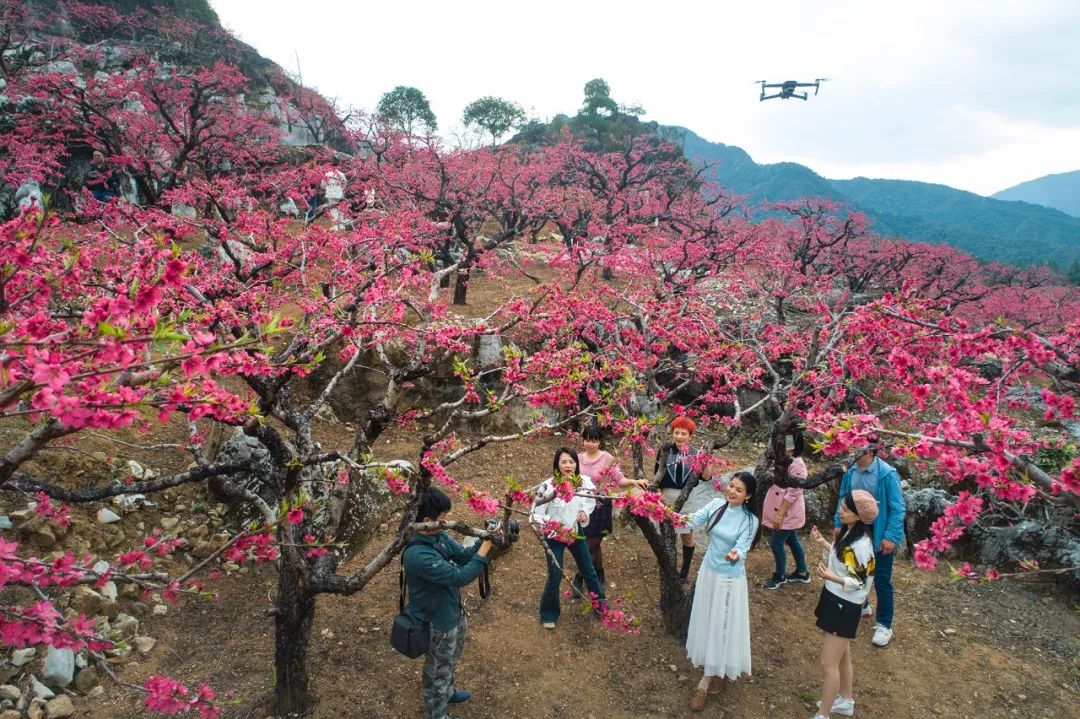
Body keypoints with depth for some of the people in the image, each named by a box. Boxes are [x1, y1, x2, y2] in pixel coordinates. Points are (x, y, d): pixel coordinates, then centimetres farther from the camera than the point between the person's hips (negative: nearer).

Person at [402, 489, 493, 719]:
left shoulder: (439, 536, -10)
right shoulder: (418, 555, -38)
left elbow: (463, 556, 1)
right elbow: (460, 577, -35)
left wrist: (485, 539, -15)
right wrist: (486, 547, -31)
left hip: (453, 611, 8)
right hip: (437, 621, -8)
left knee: (449, 661, 32)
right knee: (438, 670, 16)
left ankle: (447, 692, 58)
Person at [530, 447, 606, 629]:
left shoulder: (584, 482, -13)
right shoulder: (548, 486, -25)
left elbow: (591, 500, 8)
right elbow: (536, 513, -19)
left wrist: (585, 512, -11)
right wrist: (549, 523, -35)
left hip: (575, 532, 4)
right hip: (554, 536, -4)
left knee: (588, 570, 19)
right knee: (555, 577, 1)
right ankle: (549, 614, 26)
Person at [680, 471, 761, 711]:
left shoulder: (750, 520, -17)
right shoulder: (716, 505, -8)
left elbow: (742, 548, -23)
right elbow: (692, 521, -13)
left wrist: (735, 555, -45)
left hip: (730, 578, -4)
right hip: (708, 571, 5)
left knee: (720, 627, 4)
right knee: (706, 621, 17)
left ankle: (705, 683, 15)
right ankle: (717, 673, 39)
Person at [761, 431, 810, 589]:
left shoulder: (796, 465, -25)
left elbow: (792, 493, -25)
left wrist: (780, 515, -22)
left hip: (788, 513, -9)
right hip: (785, 512, 9)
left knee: (776, 543, 1)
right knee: (792, 541, 20)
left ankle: (780, 576, 21)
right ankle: (802, 573, 37)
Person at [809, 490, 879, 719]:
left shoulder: (861, 544, -28)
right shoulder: (848, 531, -1)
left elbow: (860, 583, -22)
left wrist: (830, 576, -36)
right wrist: (823, 542, 5)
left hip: (844, 606, -9)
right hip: (835, 598, 9)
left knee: (828, 664, 0)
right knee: (842, 654, 26)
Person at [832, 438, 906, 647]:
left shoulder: (887, 473, -21)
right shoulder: (850, 472, -4)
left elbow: (897, 508, -17)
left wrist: (891, 536, -19)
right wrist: (838, 524, 6)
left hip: (879, 536, -6)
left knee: (881, 581, 6)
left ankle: (884, 625, 21)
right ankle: (861, 606, 46)